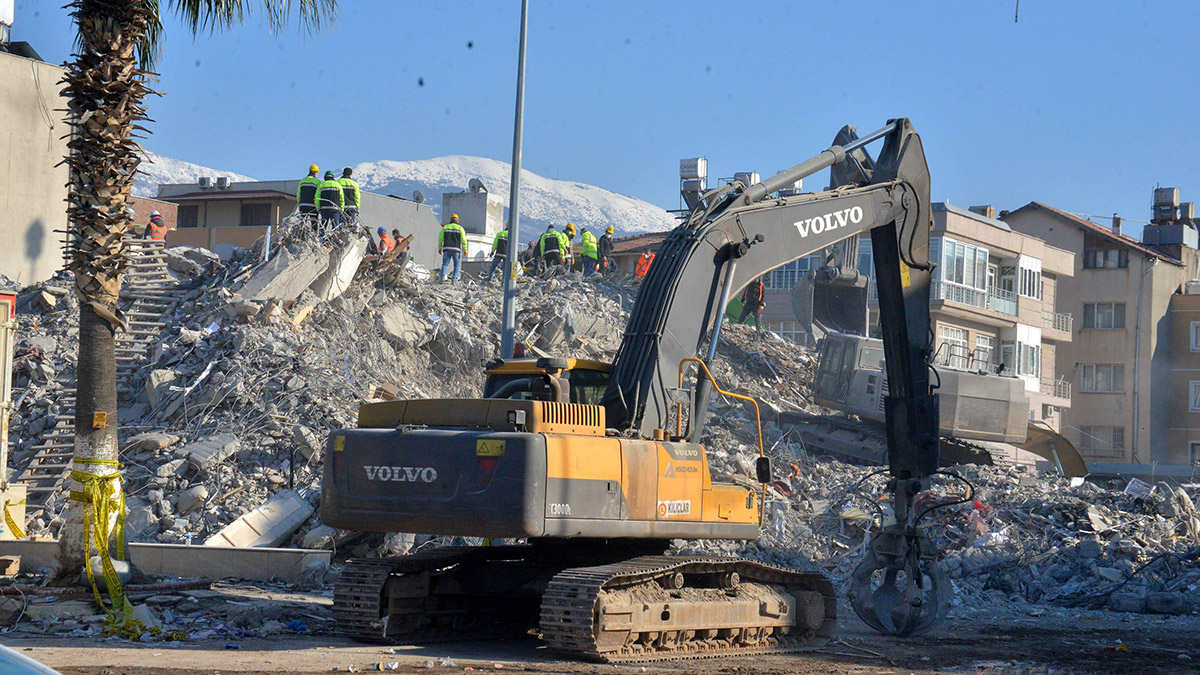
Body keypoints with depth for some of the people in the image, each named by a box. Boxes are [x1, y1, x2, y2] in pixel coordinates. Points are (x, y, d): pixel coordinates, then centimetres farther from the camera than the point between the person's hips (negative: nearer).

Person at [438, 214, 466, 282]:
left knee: (445, 264, 5)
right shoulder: (460, 228, 4)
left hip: (447, 249, 1)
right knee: (457, 265, 7)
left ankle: (443, 277, -15)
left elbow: (440, 239, 8)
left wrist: (439, 248, 18)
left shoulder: (445, 227, 8)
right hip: (456, 249, -1)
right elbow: (464, 240, -2)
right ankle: (454, 279, -4)